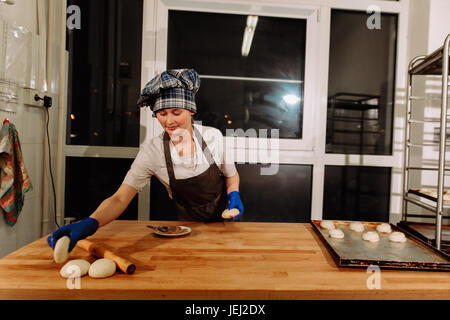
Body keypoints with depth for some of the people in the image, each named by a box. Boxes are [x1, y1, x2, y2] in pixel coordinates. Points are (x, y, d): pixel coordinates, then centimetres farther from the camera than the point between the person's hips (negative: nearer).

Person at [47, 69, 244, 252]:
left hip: (225, 221, 0)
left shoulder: (213, 137, -16)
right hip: (189, 227, 1)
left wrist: (234, 195, -19)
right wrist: (89, 224, -43)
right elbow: (120, 199, -25)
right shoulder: (152, 151, -20)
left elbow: (231, 176, 1)